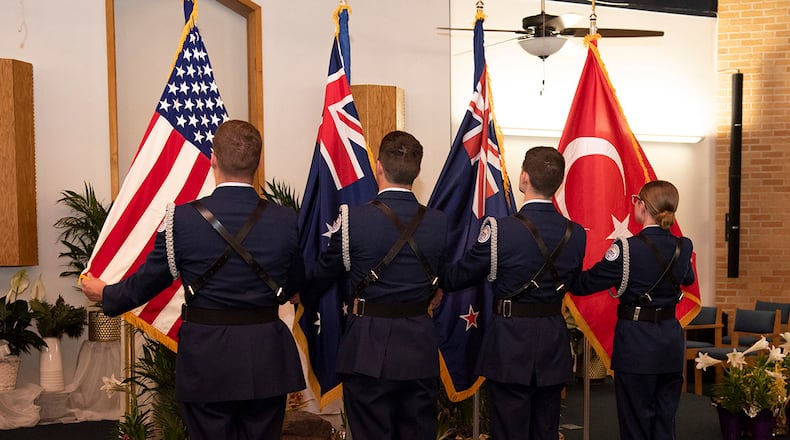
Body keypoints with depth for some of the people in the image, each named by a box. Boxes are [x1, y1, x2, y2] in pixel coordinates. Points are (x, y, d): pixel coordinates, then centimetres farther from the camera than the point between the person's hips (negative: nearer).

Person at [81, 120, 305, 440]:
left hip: (205, 358, -1)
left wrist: (104, 294, 21)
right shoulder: (285, 220, -6)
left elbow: (148, 281, 0)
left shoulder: (182, 218, -12)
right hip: (267, 361, 2)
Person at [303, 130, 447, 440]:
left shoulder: (354, 219, -13)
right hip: (421, 349, 4)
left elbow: (324, 272, 2)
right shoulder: (438, 223, -3)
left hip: (368, 352, -3)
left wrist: (302, 295, 23)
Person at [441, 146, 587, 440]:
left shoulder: (500, 229, -18)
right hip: (554, 347, 5)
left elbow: (460, 275, -9)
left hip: (510, 345, -5)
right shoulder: (576, 234, -2)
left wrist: (436, 283, 11)